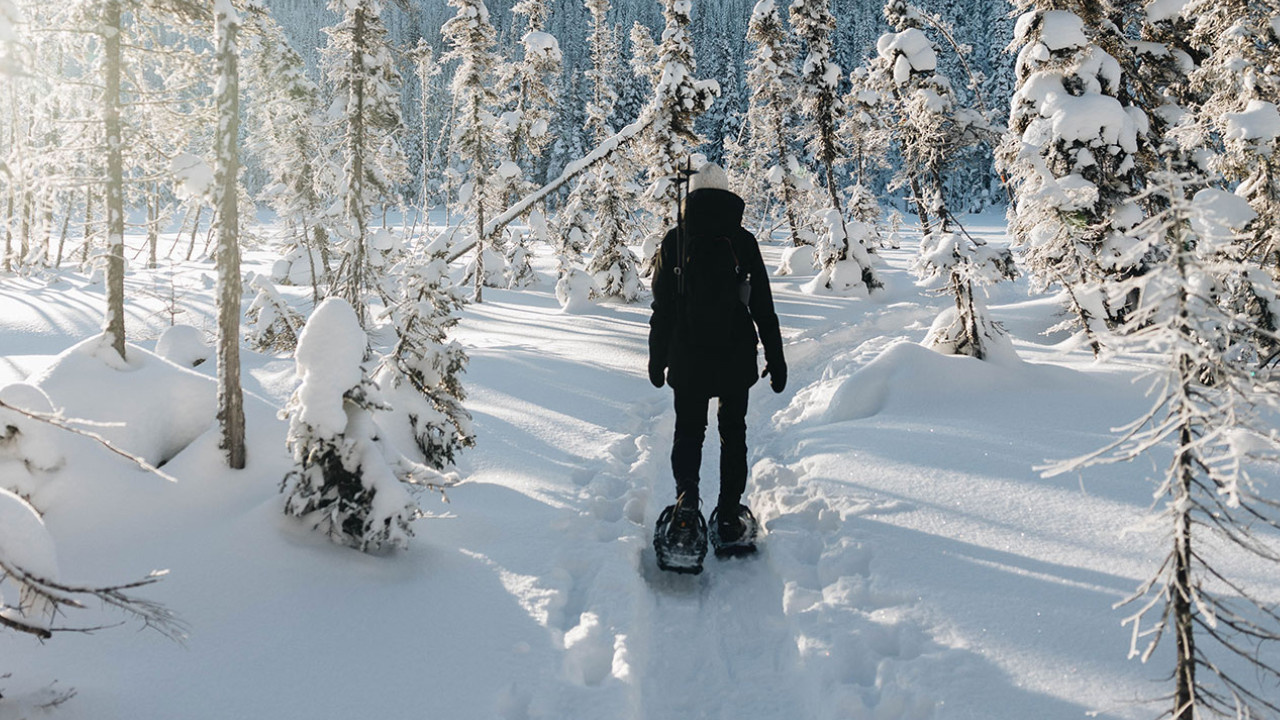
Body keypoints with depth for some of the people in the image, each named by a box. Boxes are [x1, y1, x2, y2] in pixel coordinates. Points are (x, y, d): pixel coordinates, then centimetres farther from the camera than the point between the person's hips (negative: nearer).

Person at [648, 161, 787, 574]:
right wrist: (775, 358, 6)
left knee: (688, 431, 11)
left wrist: (657, 358, 11)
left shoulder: (674, 241, -2)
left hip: (687, 357, 0)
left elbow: (662, 307, 1)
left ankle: (686, 501, -14)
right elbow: (763, 308, -1)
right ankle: (729, 521, 11)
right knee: (733, 434, 12)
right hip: (737, 357, 0)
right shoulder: (743, 242, -2)